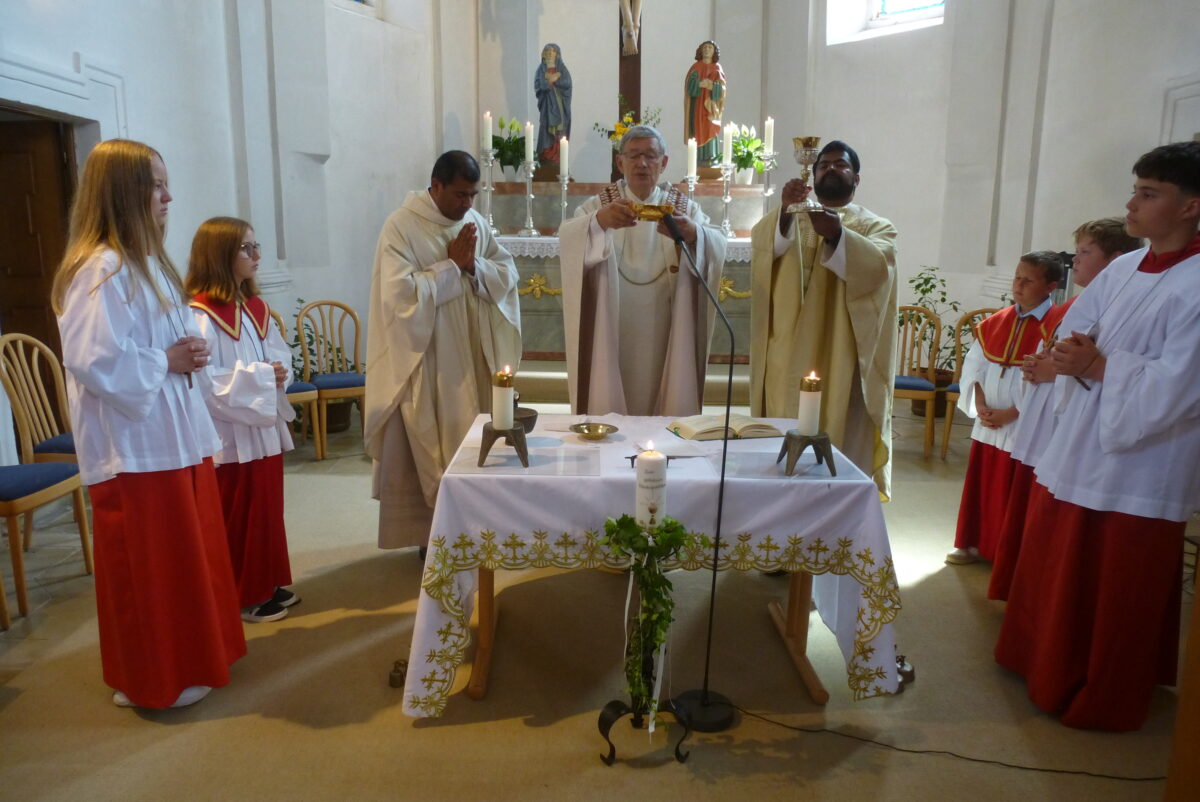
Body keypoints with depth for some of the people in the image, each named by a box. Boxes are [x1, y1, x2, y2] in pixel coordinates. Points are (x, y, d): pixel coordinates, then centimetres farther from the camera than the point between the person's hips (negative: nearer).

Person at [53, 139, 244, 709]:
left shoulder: (147, 262, 14)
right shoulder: (101, 270, -18)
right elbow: (93, 362, -26)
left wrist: (190, 352, 3)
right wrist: (166, 362, -16)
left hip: (173, 434, 10)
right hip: (134, 444, -10)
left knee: (186, 552, 18)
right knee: (147, 563, 4)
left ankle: (188, 655, 35)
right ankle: (153, 679, 21)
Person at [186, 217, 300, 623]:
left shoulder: (256, 308, 9)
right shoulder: (200, 315, -16)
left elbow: (281, 355, 14)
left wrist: (278, 372, -7)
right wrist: (261, 375, -19)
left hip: (265, 426, 8)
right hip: (231, 434, -8)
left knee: (268, 509, 16)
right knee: (238, 518, 4)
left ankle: (267, 584, 30)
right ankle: (243, 596, 19)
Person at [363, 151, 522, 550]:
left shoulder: (475, 221, 7)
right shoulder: (400, 227, -11)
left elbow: (508, 274, 5)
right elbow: (401, 293, -21)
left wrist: (474, 265, -13)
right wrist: (452, 265, -15)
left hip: (473, 355, 6)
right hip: (425, 357, -5)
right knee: (429, 444, 3)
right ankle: (429, 532, 16)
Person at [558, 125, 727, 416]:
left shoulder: (684, 207, 7)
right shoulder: (598, 205, 4)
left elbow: (717, 248, -12)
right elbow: (568, 239, -16)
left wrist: (693, 234, -34)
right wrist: (599, 221, -37)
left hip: (662, 340, 1)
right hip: (611, 337, -1)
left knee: (667, 418, 6)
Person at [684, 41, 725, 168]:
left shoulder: (718, 69, 8)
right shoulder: (695, 68, 7)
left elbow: (722, 88, -1)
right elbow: (689, 87, -3)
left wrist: (711, 86, -20)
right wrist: (700, 84, -21)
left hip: (711, 108, 0)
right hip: (697, 107, 0)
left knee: (710, 133, -7)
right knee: (698, 134, -4)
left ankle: (712, 162, -5)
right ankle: (697, 166, -2)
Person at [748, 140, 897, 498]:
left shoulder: (876, 227, 8)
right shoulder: (789, 219, 14)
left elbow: (876, 266, -15)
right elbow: (761, 244, -9)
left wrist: (837, 235, -32)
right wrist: (784, 210, -27)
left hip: (842, 361, -2)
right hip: (790, 358, 2)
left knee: (843, 451, 1)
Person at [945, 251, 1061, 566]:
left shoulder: (1054, 327, -12)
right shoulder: (996, 322, 7)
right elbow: (974, 366, 7)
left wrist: (1008, 414, -17)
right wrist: (980, 405, -6)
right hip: (987, 424, 6)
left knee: (1011, 494, 2)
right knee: (979, 487, 14)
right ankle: (974, 543, 28)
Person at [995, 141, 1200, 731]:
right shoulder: (1124, 270, 5)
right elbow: (1070, 335, 7)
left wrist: (1095, 364, -14)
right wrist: (1082, 355, -14)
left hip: (1139, 466, -7)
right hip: (1076, 447, 7)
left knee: (1115, 596, 7)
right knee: (1054, 573, 20)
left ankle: (1104, 699, 28)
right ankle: (1047, 664, 40)